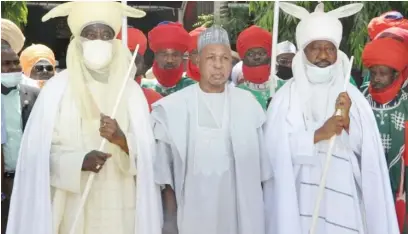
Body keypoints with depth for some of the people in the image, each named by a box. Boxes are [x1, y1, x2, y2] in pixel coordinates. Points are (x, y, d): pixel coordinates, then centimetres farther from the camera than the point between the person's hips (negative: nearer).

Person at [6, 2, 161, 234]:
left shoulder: (131, 90, 3)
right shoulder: (57, 87, -2)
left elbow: (147, 154, -1)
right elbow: (39, 151, -4)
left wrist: (122, 140, -20)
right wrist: (79, 161, -19)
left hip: (120, 206, 2)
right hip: (74, 207, -1)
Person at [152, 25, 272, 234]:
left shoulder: (248, 104, 3)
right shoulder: (173, 107, -3)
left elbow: (259, 164, 7)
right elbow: (164, 169, 0)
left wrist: (258, 212, 7)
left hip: (242, 215, 2)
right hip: (194, 216, -2)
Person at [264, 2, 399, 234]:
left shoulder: (352, 95, 2)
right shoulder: (287, 96, -4)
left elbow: (366, 150, -1)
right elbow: (276, 148, -12)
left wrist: (347, 120, -16)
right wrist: (318, 134, -19)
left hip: (342, 195, 2)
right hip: (299, 196, -1)